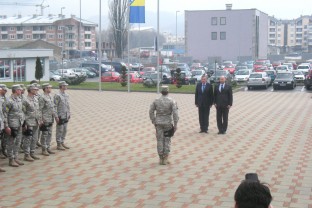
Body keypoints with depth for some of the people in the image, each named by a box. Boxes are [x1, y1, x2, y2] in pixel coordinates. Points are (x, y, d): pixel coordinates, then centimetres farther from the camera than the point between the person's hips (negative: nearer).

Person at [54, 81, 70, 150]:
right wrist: (56, 116, -17)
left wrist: (69, 114, 15)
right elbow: (55, 106, -15)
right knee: (59, 130, 0)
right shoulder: (57, 95, -14)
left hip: (66, 116, 8)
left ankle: (62, 143, 24)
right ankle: (59, 145, 7)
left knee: (65, 130, 13)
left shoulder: (67, 95, 11)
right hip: (60, 116, -8)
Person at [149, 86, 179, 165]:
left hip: (158, 123, 2)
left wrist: (153, 121, 9)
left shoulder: (156, 101, -2)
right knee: (167, 140, 7)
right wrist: (175, 124, -8)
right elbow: (175, 113, -14)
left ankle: (161, 159, 12)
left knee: (160, 140, 8)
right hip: (168, 123, -2)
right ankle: (165, 159, 7)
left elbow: (151, 111, 0)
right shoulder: (172, 101, -9)